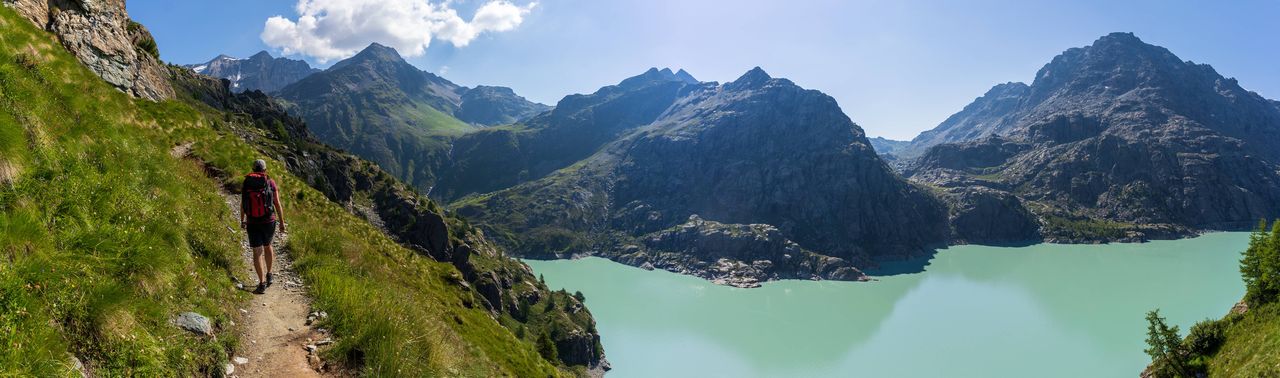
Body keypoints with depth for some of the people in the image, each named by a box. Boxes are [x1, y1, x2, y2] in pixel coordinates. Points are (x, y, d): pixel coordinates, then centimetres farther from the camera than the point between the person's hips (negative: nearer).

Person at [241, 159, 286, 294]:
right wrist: (282, 222, 3)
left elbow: (242, 205, 10)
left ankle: (262, 283, -8)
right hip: (269, 221, 0)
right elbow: (277, 204, -5)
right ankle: (268, 275, 34)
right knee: (267, 246, 25)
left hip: (252, 223, 0)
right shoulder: (270, 182, -6)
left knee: (257, 252, 1)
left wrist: (242, 221, 24)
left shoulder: (245, 183, 1)